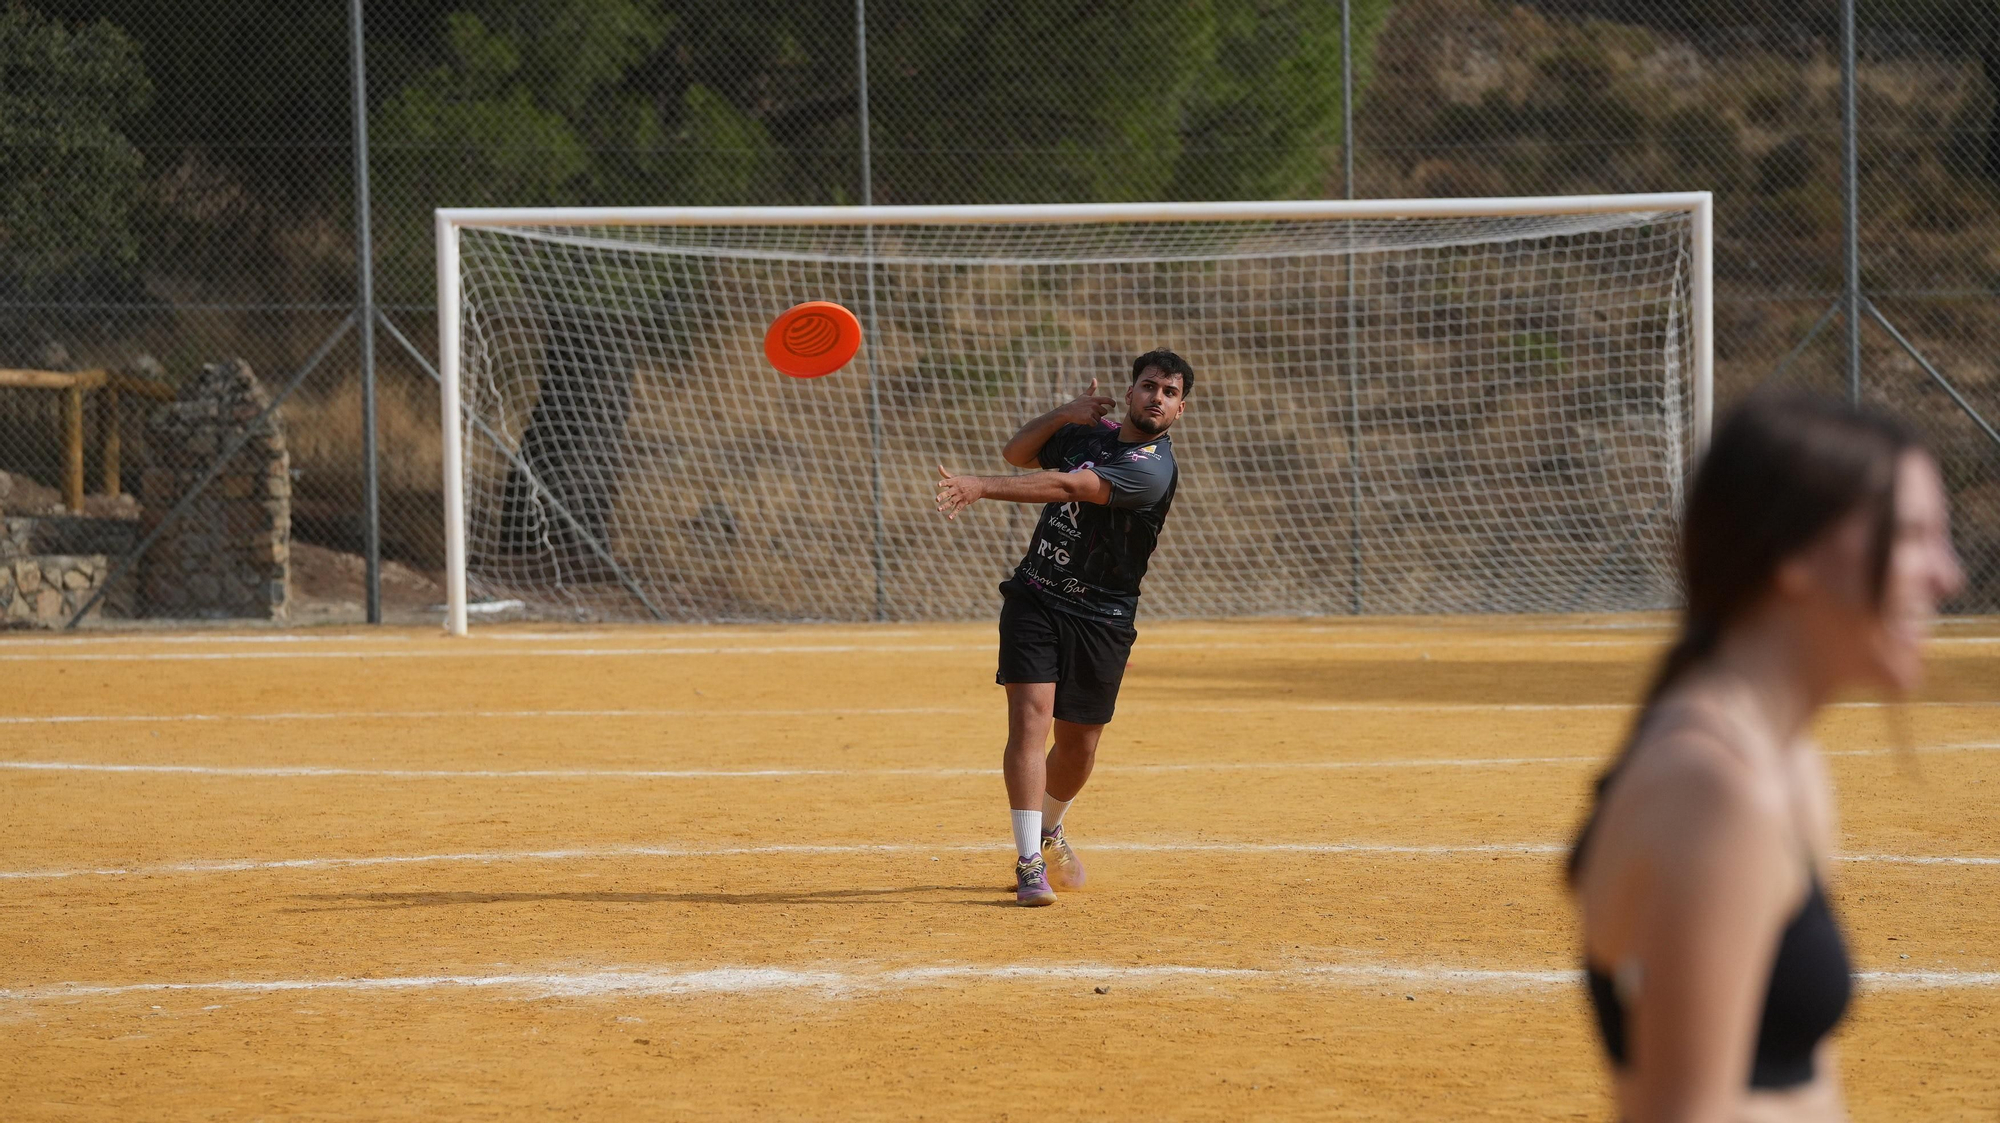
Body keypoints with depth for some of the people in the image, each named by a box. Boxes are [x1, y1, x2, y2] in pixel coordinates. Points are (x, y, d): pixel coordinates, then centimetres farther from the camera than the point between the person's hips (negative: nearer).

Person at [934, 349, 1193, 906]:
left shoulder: (1151, 469, -18)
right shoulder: (1090, 435, 4)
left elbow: (1065, 486, -30)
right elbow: (1018, 452, 14)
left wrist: (980, 486, -38)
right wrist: (1065, 414, -4)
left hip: (1101, 621, -2)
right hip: (1035, 602, 2)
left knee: (1079, 744, 9)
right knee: (1031, 715, -16)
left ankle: (1049, 829, 40)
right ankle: (1029, 861, -17)